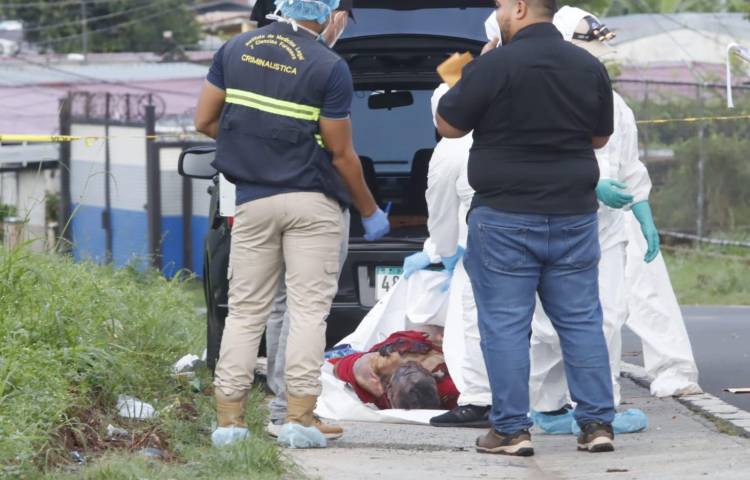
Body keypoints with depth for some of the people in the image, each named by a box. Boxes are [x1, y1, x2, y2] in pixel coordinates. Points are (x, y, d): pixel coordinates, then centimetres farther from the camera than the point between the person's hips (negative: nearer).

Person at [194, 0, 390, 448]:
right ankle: (300, 417, -5)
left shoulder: (236, 49, 4)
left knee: (245, 310, 9)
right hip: (313, 201, -4)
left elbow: (205, 120, 8)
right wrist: (370, 211, 5)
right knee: (308, 309, 0)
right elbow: (341, 153, -7)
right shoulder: (329, 67, -10)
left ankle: (230, 417, 6)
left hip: (254, 200, 4)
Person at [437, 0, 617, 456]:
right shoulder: (590, 67, 3)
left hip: (506, 217, -4)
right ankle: (597, 423, 8)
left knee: (505, 325, 2)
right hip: (574, 214, 4)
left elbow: (448, 126, -5)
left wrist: (466, 80, 8)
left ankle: (512, 429, 1)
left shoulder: (494, 65, -14)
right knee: (581, 321, 10)